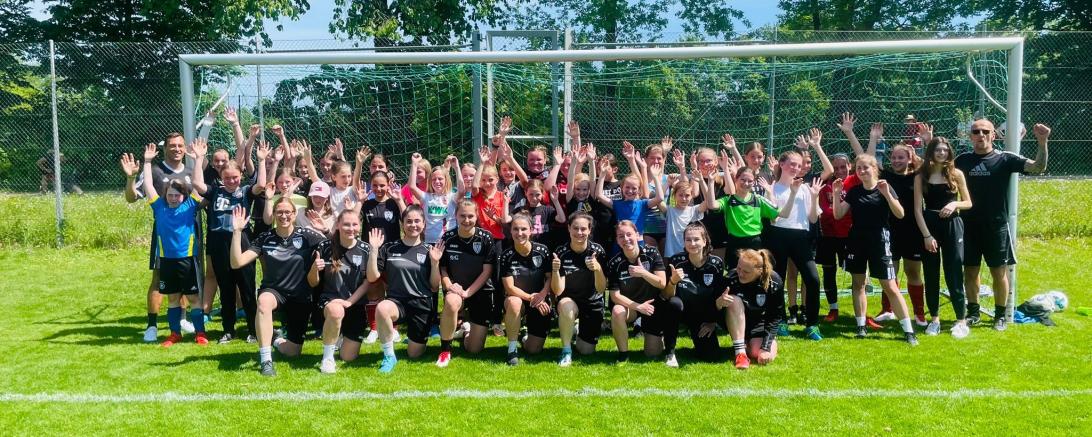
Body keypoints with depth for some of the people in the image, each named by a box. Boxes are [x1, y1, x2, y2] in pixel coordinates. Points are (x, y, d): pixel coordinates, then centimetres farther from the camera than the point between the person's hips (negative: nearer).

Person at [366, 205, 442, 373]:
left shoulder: (429, 250, 2)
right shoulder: (389, 248, 2)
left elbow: (435, 287, 2)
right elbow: (372, 278, -2)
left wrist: (435, 262, -12)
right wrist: (374, 250, -11)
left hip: (422, 304, 1)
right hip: (397, 301, -1)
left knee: (414, 354, 4)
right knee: (381, 308, -36)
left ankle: (413, 336, 42)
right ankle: (389, 356, -12)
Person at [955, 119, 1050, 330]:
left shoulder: (1005, 159, -4)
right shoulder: (963, 160, 3)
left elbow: (1038, 167, -13)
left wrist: (1042, 142, -27)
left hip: (997, 226, -2)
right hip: (969, 225, 2)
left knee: (999, 272, 5)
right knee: (970, 271, 9)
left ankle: (1000, 315, 19)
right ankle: (973, 312, 23)